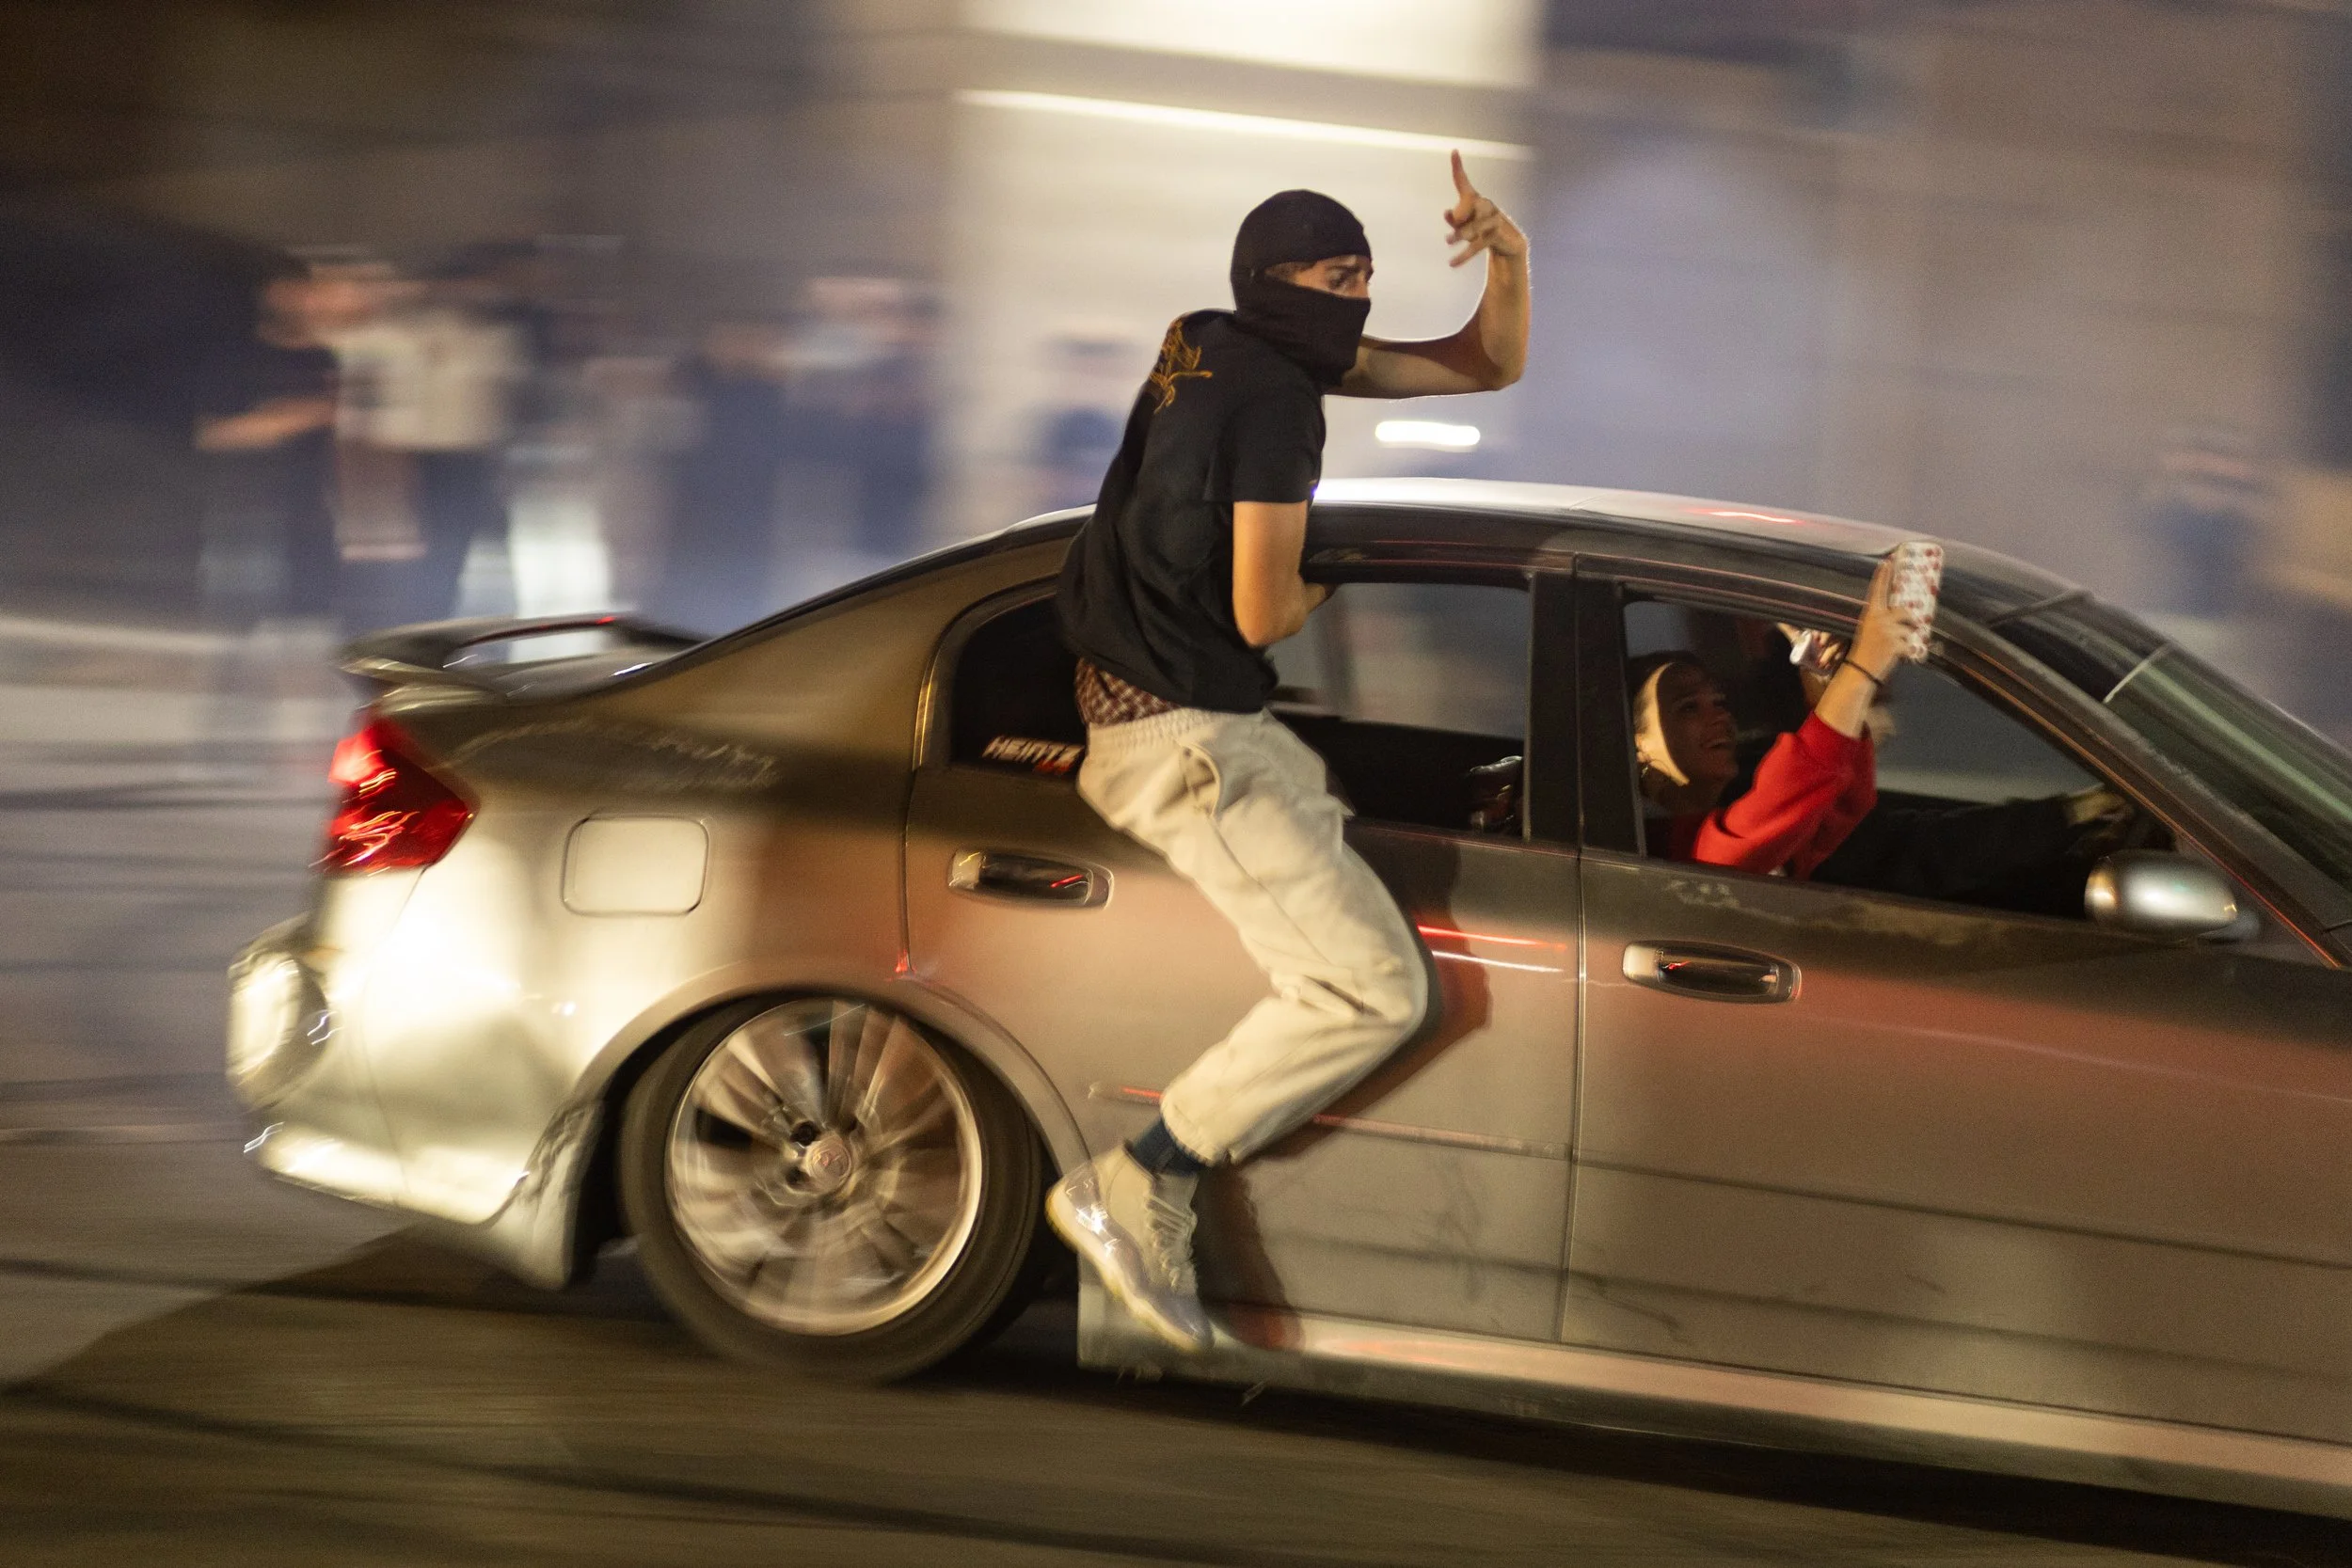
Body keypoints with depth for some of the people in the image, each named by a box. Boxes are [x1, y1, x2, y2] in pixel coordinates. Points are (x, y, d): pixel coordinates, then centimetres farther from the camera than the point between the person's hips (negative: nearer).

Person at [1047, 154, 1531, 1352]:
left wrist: (1509, 261, 0)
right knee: (1376, 989, -14)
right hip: (1185, 736, -10)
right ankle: (1132, 1186, -12)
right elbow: (1263, 616, -17)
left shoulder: (1223, 349, 13)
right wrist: (1312, 595, 5)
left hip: (1136, 703, 10)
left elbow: (1487, 366, 18)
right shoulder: (1272, 398, -16)